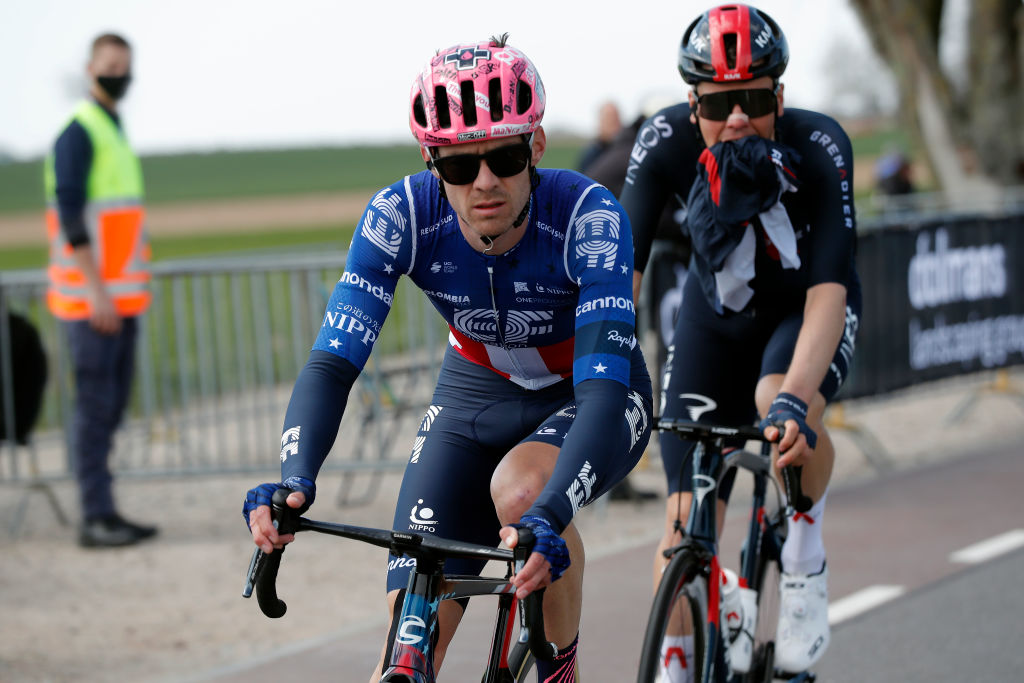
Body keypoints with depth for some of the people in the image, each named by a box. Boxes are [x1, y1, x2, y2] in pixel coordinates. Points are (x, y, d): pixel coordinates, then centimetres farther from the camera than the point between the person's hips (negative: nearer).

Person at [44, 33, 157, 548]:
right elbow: (69, 215, -18)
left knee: (112, 406, 8)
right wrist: (97, 291, -22)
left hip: (119, 297, 9)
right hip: (91, 297, -9)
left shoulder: (113, 133, 19)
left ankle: (104, 514, 12)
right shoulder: (78, 133, -10)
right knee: (94, 404, -9)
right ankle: (96, 519, -8)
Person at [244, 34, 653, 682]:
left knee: (520, 489, -35)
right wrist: (293, 482, -48)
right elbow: (333, 362, -29)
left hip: (588, 399, -3)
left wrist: (549, 516, -58)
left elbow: (603, 387, -41)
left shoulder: (588, 216, -33)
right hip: (476, 395, 3)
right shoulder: (401, 216, -26)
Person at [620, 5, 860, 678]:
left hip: (806, 308, -2)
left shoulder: (818, 148, -33)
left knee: (782, 408, -36)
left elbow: (827, 289, -40)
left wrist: (794, 400, -54)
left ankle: (806, 561, -8)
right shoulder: (668, 142, -27)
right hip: (718, 312, 2)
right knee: (687, 521, -7)